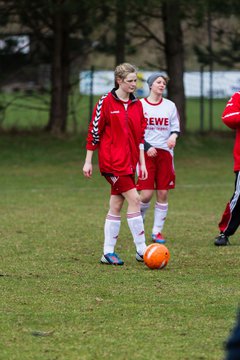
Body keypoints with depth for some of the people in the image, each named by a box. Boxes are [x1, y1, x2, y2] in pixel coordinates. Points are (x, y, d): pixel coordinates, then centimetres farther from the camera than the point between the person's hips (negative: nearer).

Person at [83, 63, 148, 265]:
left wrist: (142, 163, 11)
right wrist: (88, 162, -5)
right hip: (112, 161, -6)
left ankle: (108, 252, 12)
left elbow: (140, 135, 14)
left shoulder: (137, 104, 10)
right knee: (134, 199, -12)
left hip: (128, 161, 6)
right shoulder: (106, 102, -7)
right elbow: (94, 132, -5)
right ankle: (141, 251, -9)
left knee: (116, 206, 7)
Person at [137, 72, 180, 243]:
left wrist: (174, 136, -11)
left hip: (165, 152, 3)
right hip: (146, 153, -3)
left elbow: (176, 128, 12)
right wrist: (147, 147, -10)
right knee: (146, 194, -10)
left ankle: (157, 231, 9)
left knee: (163, 194, 0)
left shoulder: (170, 106, 8)